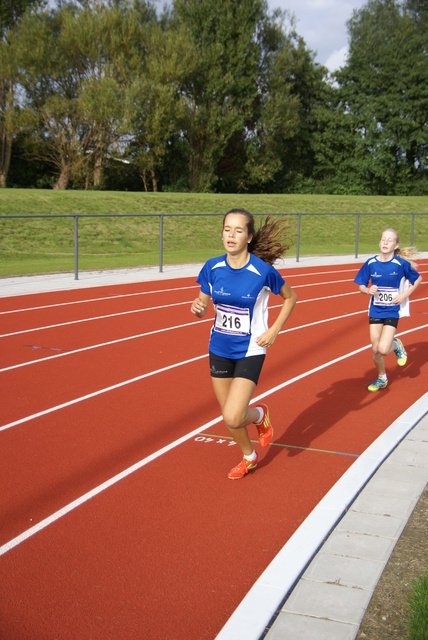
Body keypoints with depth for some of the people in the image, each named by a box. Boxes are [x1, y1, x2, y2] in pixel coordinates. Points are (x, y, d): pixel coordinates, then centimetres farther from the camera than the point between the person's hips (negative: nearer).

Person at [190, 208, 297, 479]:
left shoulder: (263, 271, -16)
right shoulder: (213, 267, -7)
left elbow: (290, 297, 1)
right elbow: (203, 304, 3)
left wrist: (274, 330, -7)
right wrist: (198, 307, -21)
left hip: (250, 351, -4)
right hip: (219, 350, 4)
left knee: (233, 417, -16)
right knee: (229, 417, 14)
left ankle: (260, 414, 20)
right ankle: (249, 457, 42)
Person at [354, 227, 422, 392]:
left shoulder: (401, 263, -12)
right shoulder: (371, 263, -6)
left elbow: (418, 279, 3)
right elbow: (361, 286, 4)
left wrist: (405, 295, -8)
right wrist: (368, 290, -18)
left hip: (392, 312, -3)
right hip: (375, 311, 3)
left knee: (383, 349, -15)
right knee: (375, 349, 5)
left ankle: (396, 345, 21)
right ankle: (381, 379, 30)